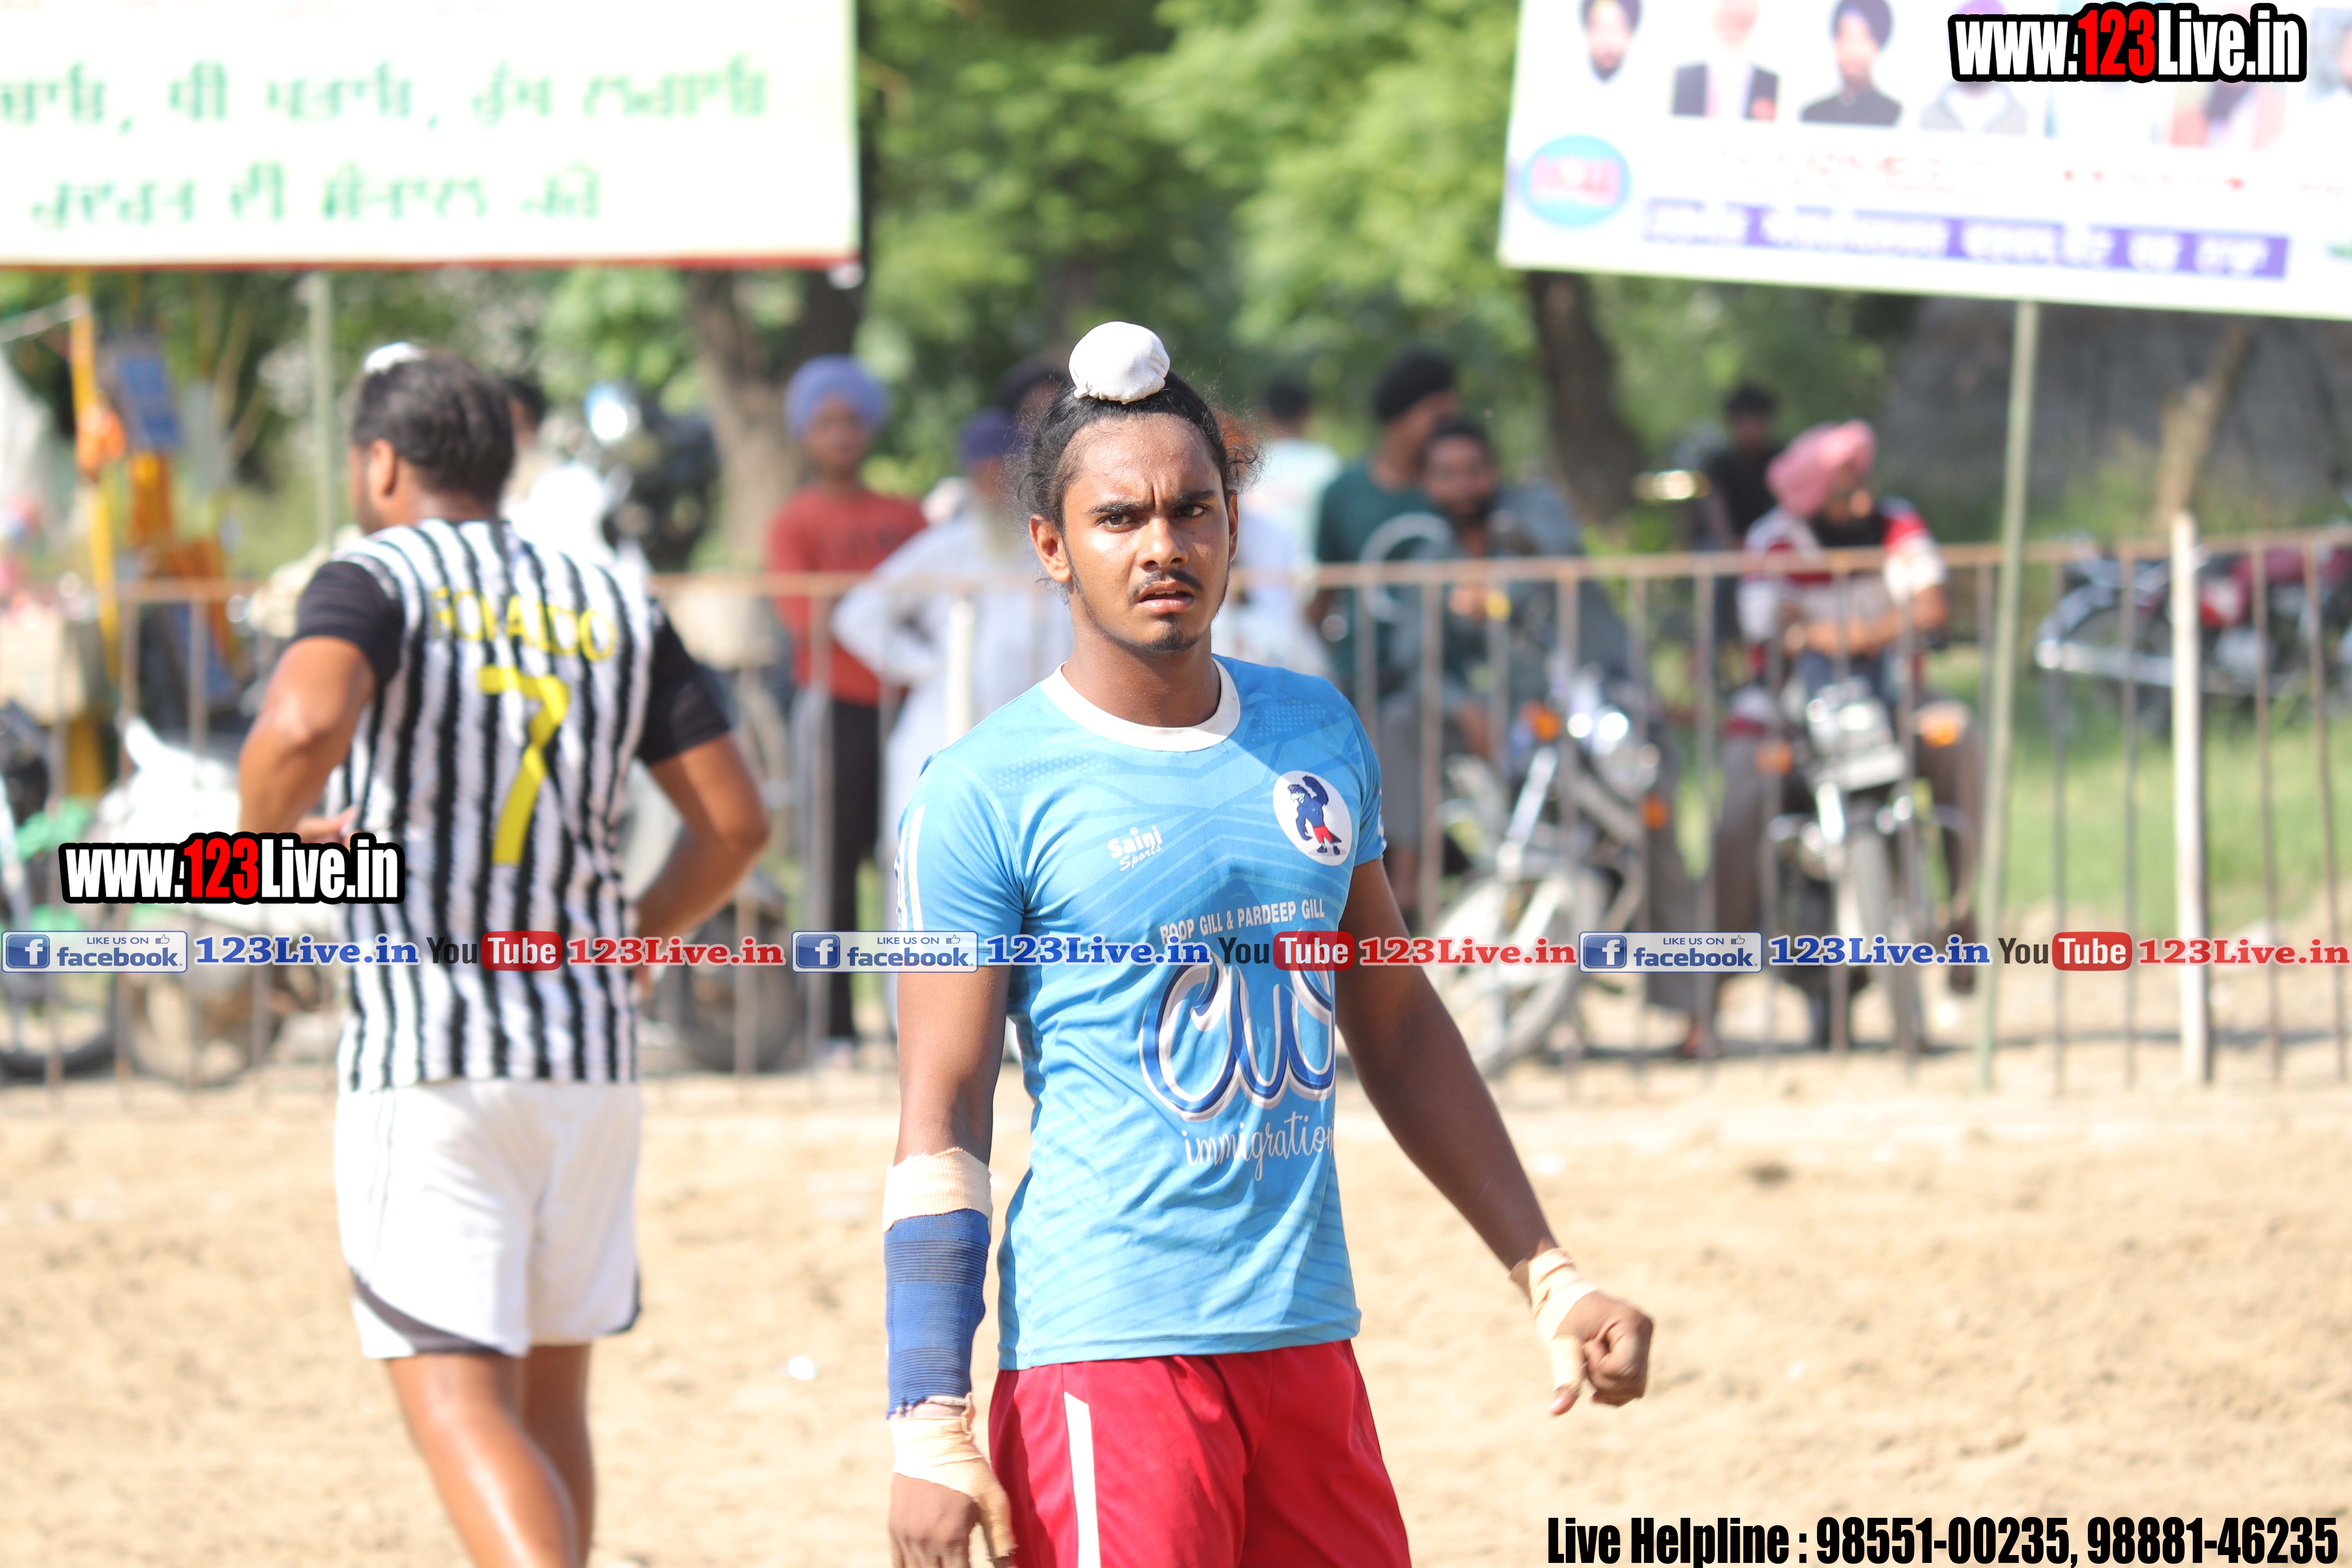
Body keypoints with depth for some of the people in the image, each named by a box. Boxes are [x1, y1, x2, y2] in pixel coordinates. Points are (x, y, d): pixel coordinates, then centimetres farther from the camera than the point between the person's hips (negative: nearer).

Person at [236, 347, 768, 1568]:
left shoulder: (376, 583, -3)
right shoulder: (614, 607, 13)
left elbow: (306, 723, -25)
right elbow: (734, 822, 11)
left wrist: (259, 835, -5)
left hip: (425, 1056, -5)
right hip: (592, 1054, 5)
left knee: (460, 1405, -11)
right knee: (551, 1397, 17)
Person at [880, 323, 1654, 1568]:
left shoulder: (1316, 733, 12)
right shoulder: (984, 795, -5)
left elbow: (1397, 1023, 22)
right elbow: (939, 1124, -7)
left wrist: (1548, 1278, 20)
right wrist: (931, 1425, -13)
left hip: (1307, 1335, 6)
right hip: (1104, 1356, -6)